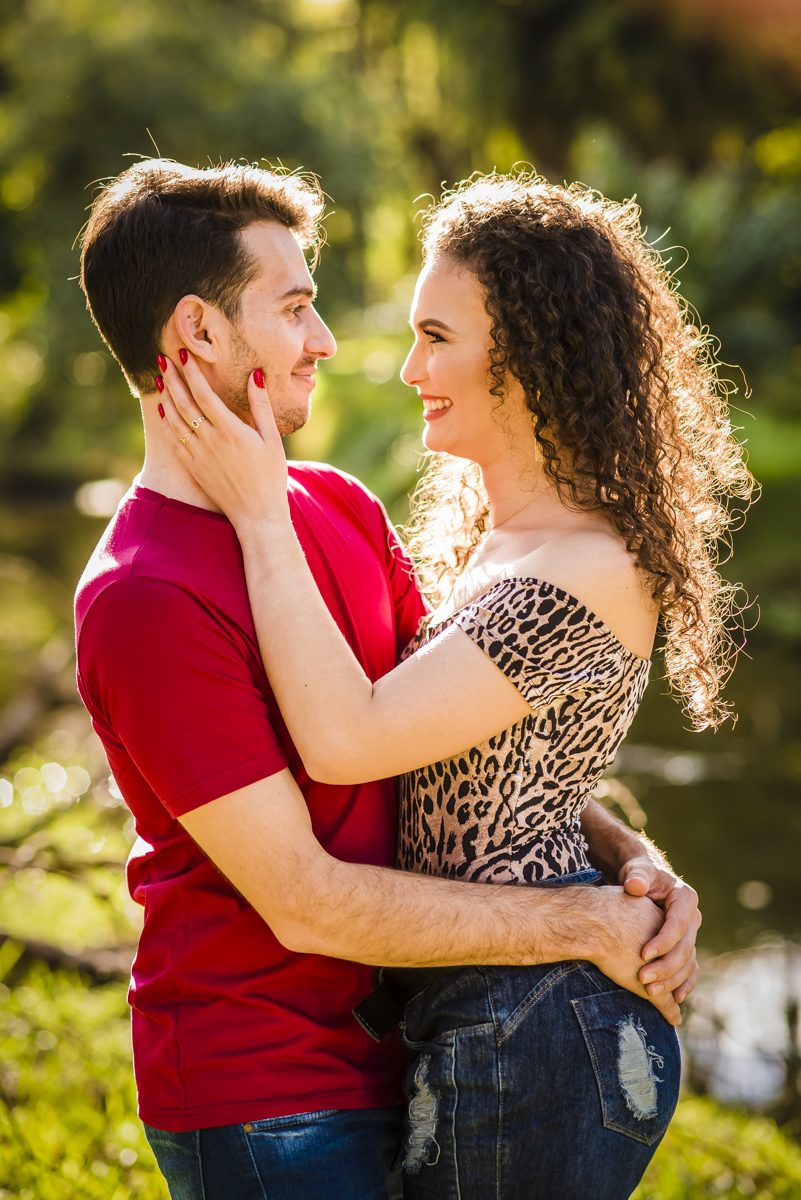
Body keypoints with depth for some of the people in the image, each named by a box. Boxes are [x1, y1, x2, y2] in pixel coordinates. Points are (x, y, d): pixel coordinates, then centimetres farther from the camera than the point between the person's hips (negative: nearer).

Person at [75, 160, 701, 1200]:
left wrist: (628, 856, -8)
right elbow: (306, 902, -23)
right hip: (263, 1104, -7)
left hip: (386, 1053, 8)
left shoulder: (341, 507, 4)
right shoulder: (147, 601, -23)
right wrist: (583, 924, -19)